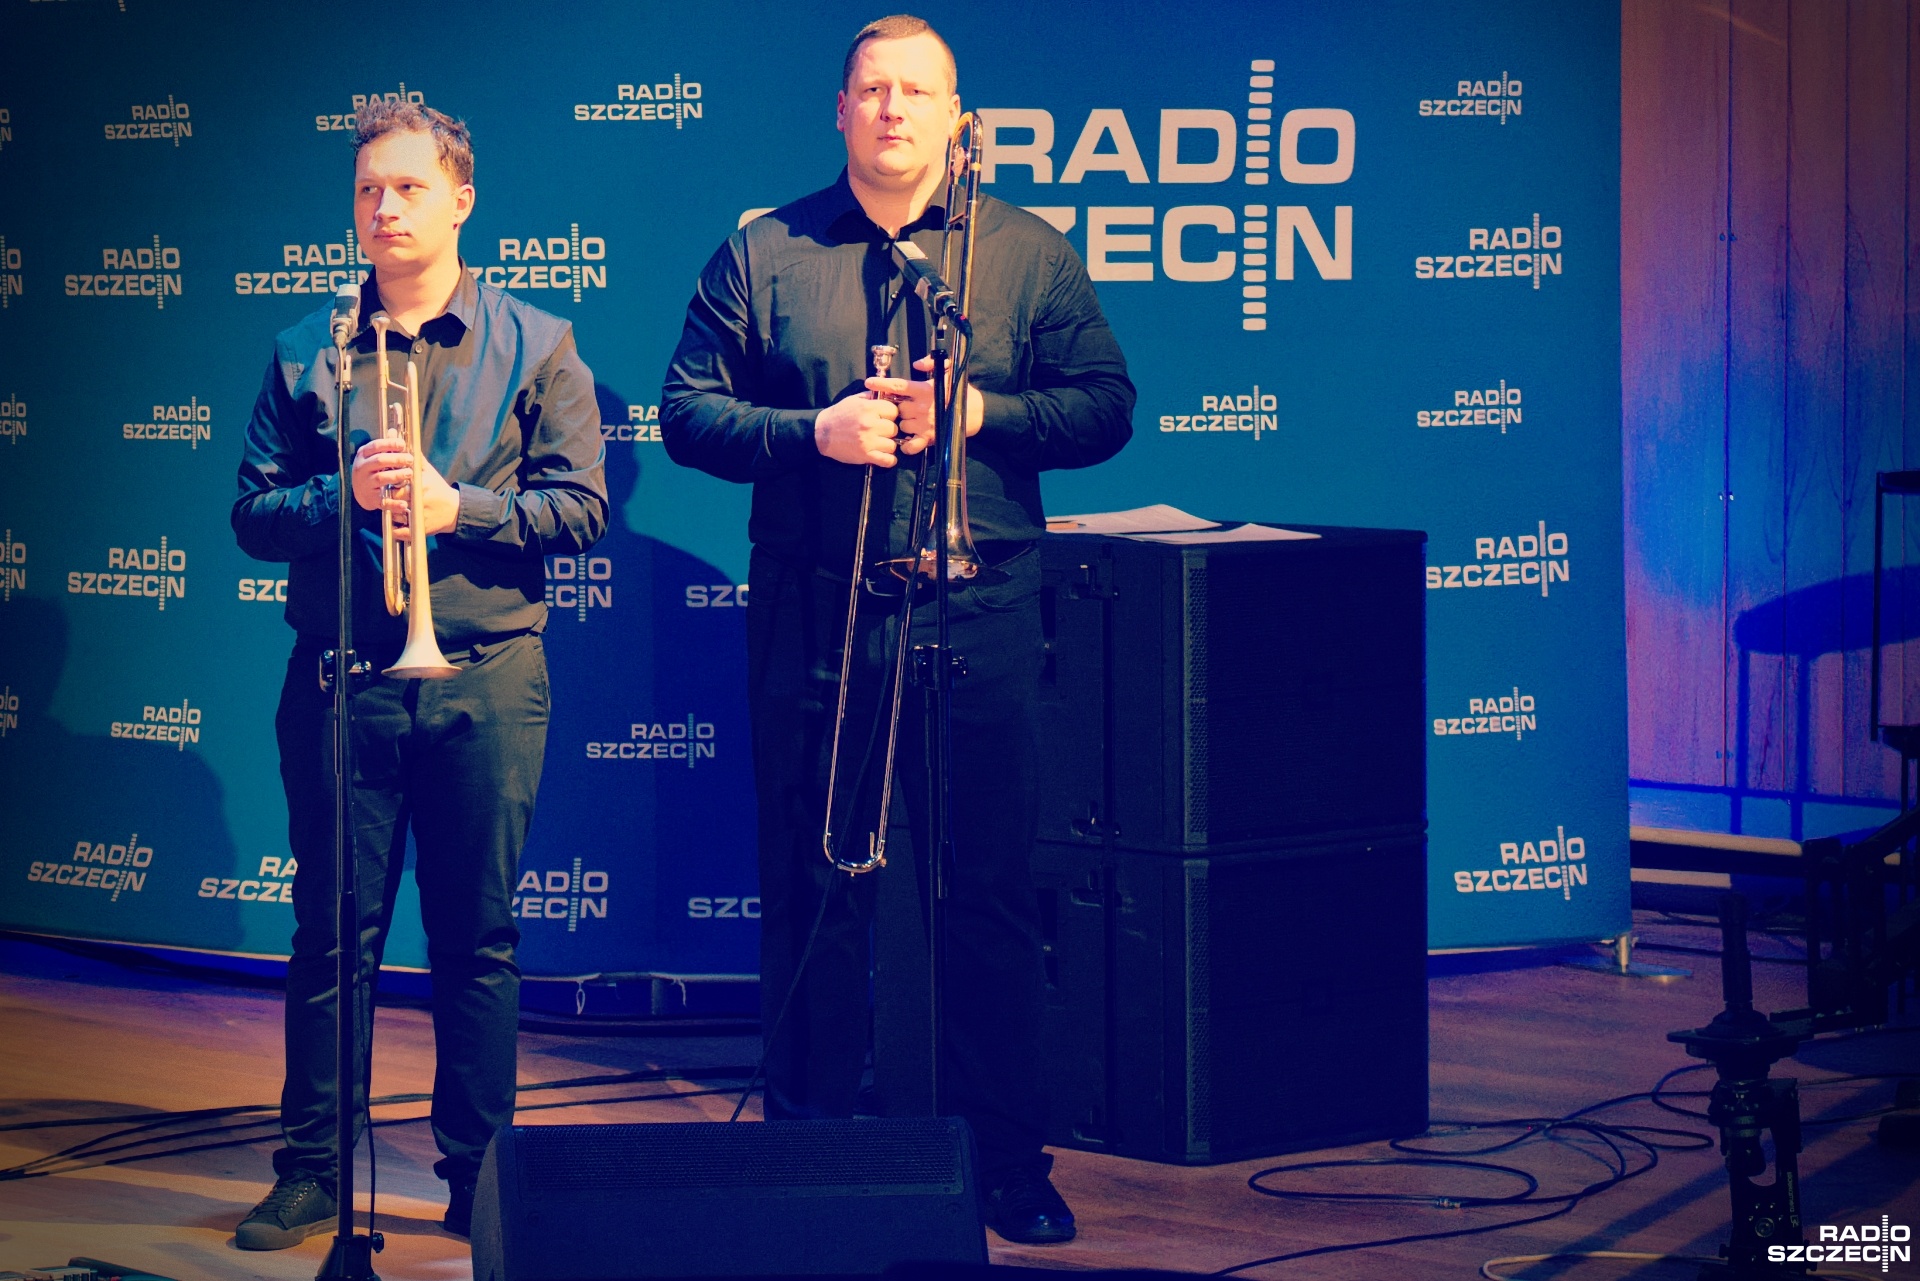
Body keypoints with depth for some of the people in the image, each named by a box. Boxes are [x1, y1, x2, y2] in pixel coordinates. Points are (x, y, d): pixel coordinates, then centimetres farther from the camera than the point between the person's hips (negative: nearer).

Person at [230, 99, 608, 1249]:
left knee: (480, 937, 4)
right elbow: (253, 514, 5)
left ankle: (478, 1171, 13)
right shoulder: (306, 354, 10)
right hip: (339, 676, 1)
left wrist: (454, 506, -13)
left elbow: (581, 509, -2)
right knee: (332, 929, 3)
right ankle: (315, 1171, 11)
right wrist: (346, 496, -13)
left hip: (487, 679, -1)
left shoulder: (534, 347, 6)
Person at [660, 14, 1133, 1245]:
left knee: (995, 892, 3)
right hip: (813, 611, 0)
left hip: (981, 610, 0)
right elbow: (690, 412, 3)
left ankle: (1010, 1163, 12)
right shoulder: (761, 254, 6)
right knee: (814, 891, 5)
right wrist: (814, 429, -13)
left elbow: (1106, 406, 5)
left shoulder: (1030, 252, 8)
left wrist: (979, 412, -11)